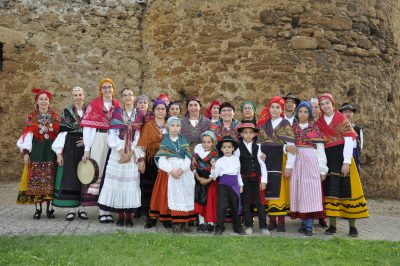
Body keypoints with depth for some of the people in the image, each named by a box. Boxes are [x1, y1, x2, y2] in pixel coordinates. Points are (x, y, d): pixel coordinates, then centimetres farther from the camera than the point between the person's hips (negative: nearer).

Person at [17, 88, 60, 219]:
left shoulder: (55, 117, 8)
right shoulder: (32, 117, 6)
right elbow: (27, 135, 1)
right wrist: (26, 152, -7)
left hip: (51, 150, 0)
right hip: (36, 150, 0)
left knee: (50, 179, -1)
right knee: (36, 179, -2)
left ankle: (49, 208, 5)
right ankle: (38, 208, 4)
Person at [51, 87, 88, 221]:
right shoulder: (66, 112, 4)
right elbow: (62, 133, -1)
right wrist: (59, 152, -7)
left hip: (85, 148, 1)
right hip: (70, 149, -1)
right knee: (70, 177, -2)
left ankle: (81, 207, 11)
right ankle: (72, 208, 5)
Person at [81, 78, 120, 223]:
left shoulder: (117, 106, 11)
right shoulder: (94, 104, 2)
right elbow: (88, 127, -2)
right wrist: (87, 149, -8)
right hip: (97, 141, -2)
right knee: (98, 171, -5)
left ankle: (106, 209, 8)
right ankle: (103, 210, 0)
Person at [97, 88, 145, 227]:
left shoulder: (140, 115, 7)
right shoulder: (116, 113, 6)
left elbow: (140, 137, 1)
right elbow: (112, 135, -2)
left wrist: (131, 153, -8)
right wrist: (122, 152, -10)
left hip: (134, 154, 0)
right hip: (118, 153, 0)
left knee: (131, 182, -2)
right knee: (117, 181, -2)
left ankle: (129, 216, 5)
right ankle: (120, 215, 6)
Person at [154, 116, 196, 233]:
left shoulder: (184, 142, 13)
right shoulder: (165, 142, 9)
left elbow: (188, 158, 4)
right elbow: (162, 160, 0)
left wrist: (182, 169, -13)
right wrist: (171, 170, -14)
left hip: (185, 172, 2)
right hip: (170, 173, -2)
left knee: (186, 196, -3)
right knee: (174, 196, -8)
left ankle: (185, 222, 3)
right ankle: (176, 223, -6)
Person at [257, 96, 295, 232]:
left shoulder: (285, 124, 0)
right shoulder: (263, 124, 11)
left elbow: (291, 146, -6)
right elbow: (258, 144, 12)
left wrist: (289, 166, -12)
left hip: (280, 161, -3)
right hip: (265, 161, 4)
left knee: (279, 190, -2)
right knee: (268, 190, 4)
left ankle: (281, 222, 5)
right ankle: (272, 221, 12)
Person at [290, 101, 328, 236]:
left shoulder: (315, 128, 6)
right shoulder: (292, 127, 12)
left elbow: (321, 149, 3)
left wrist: (322, 169, -2)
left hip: (311, 161, -2)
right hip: (296, 161, 2)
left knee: (310, 190, -7)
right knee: (298, 191, 0)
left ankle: (309, 225, -6)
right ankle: (305, 222, 7)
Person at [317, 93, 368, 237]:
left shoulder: (342, 119, 0)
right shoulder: (319, 122, 9)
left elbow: (349, 140, -7)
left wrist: (346, 161, -15)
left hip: (342, 155, -2)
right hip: (327, 158, 3)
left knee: (347, 188, -2)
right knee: (330, 189, 0)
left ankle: (352, 225, 4)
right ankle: (332, 224, 5)